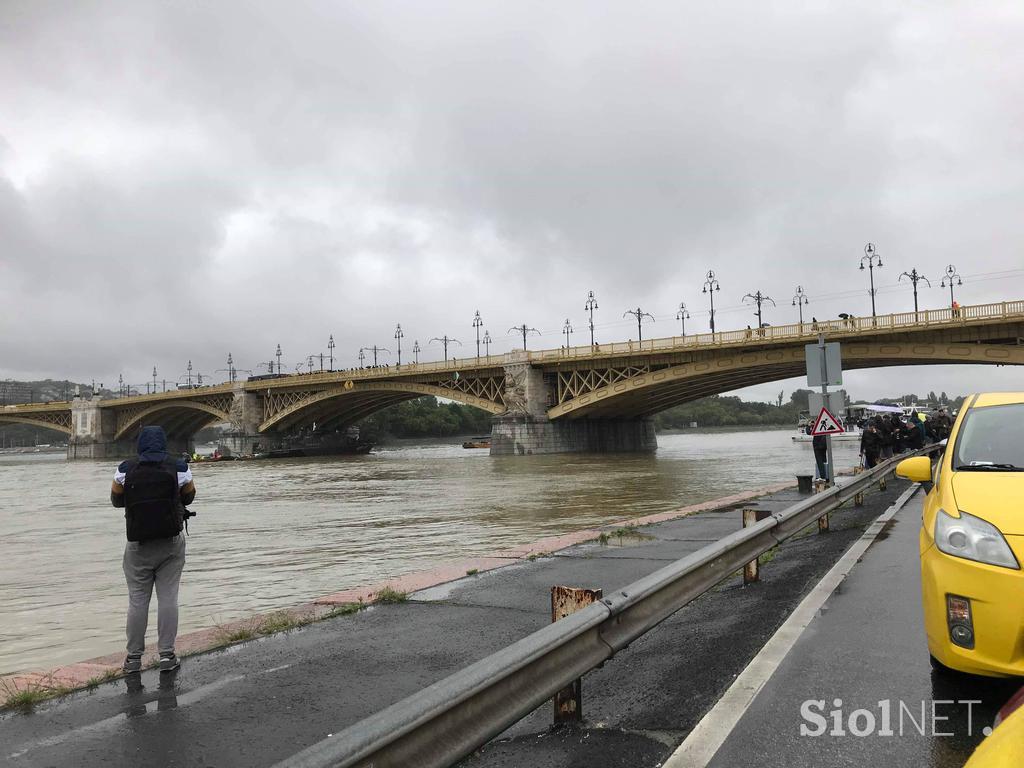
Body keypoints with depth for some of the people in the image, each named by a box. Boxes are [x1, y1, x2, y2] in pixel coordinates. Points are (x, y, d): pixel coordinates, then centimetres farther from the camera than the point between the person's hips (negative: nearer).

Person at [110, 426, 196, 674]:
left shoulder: (126, 469, -4)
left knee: (137, 600, 9)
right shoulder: (178, 468, -5)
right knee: (168, 598, 4)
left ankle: (133, 658, 15)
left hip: (138, 545, 1)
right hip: (171, 543, -1)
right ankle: (166, 655, 6)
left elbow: (116, 500, 8)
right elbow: (188, 497, 7)